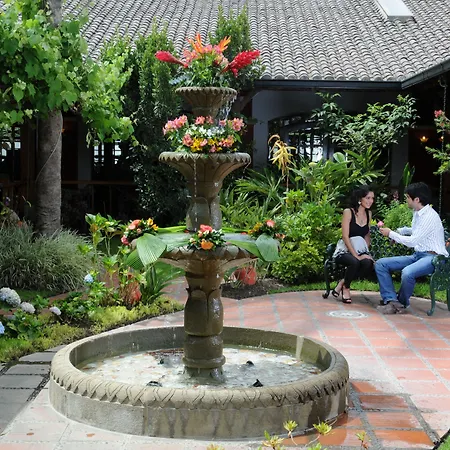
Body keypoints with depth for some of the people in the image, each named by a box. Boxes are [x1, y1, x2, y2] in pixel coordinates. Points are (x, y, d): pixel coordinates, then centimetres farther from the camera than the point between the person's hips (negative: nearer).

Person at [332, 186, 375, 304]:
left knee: (368, 263, -31)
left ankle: (342, 282, -9)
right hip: (345, 250, -5)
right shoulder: (348, 212, -7)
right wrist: (356, 255, -21)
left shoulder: (369, 213, 12)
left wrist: (366, 252, 2)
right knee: (354, 262, -38)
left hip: (361, 250, 5)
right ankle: (346, 288, -9)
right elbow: (345, 236, -13)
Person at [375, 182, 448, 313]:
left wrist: (391, 234, -7)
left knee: (407, 272, -38)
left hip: (432, 257, -10)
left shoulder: (430, 216, -17)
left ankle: (402, 303, -11)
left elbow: (412, 241, -19)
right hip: (417, 255, 10)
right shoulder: (417, 213, 11)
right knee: (380, 264, -4)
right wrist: (399, 232, 16)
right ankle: (391, 300, -16)